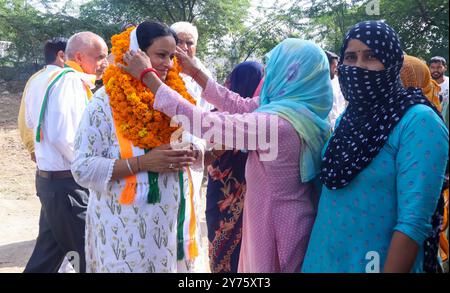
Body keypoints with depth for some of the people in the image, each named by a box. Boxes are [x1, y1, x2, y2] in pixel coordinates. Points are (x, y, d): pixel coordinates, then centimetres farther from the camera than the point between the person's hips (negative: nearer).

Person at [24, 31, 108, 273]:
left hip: (48, 177, 10)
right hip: (67, 183, -10)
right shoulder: (70, 81, -18)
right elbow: (62, 136, -25)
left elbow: (31, 122, 20)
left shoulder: (49, 78, 12)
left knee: (49, 252, 20)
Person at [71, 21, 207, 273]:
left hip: (176, 220, 5)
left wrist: (191, 154, -10)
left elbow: (199, 146, 13)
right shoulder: (106, 102, -9)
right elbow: (82, 168, -13)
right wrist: (142, 163, -23)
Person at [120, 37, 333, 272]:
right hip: (293, 222, 8)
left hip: (276, 228, -8)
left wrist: (148, 75, -16)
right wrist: (195, 72, 9)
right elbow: (238, 105, 6)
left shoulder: (278, 122, -28)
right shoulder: (303, 111, 0)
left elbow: (201, 122, -24)